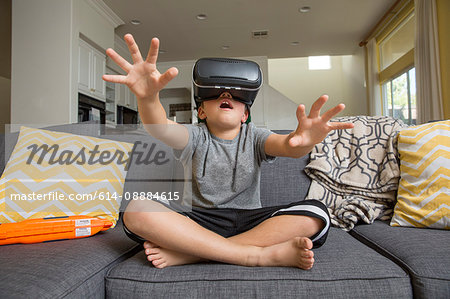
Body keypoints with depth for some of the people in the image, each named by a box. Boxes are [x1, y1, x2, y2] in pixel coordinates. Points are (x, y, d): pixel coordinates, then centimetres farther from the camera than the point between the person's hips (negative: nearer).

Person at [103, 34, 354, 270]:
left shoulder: (254, 136, 6)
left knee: (316, 213, -23)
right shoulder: (196, 136, 3)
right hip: (201, 221, 0)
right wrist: (149, 97, -42)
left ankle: (191, 253, -25)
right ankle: (260, 254, -28)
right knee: (136, 210, -26)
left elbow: (286, 146, -16)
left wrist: (302, 141, -42)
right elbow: (161, 129, -19)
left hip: (250, 220, 1)